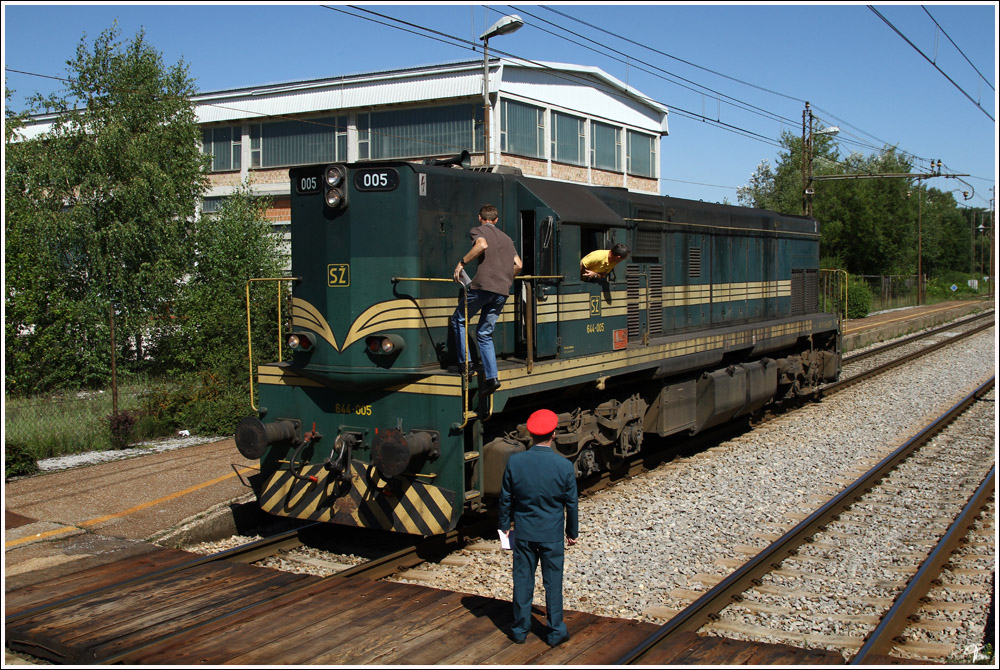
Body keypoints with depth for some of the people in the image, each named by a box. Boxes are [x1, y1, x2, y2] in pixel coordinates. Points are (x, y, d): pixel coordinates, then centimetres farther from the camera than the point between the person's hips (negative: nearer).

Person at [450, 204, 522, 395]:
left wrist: (462, 262, -9)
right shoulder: (506, 238, 25)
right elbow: (518, 265, 17)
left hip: (482, 286, -6)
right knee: (484, 333, 12)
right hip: (502, 292, 6)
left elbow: (482, 245, -16)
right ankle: (491, 377, 1)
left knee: (458, 320, 15)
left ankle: (466, 363, 3)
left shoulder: (478, 230, 8)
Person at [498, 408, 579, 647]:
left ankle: (520, 629, 24)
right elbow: (571, 504, -4)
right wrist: (572, 532, 10)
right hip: (552, 534, -1)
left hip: (523, 533, 1)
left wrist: (504, 526, 11)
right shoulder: (564, 466, -15)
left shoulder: (514, 462, -12)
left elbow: (505, 499, -3)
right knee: (553, 583, 11)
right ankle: (555, 632, 21)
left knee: (522, 581, 13)